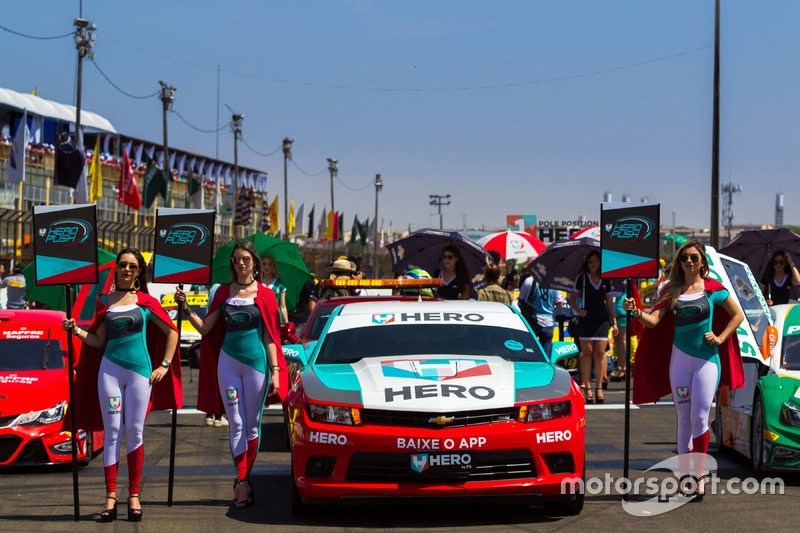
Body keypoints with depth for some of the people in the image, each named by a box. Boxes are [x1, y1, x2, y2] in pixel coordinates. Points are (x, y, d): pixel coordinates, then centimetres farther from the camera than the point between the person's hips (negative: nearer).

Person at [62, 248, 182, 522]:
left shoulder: (145, 301, 4)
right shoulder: (104, 301, 10)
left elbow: (171, 332, 8)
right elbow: (99, 341, 9)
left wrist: (164, 365, 2)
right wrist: (76, 330, -6)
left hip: (140, 371, -1)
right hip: (110, 368, 1)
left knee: (134, 432, 0)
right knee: (112, 431, -2)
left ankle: (134, 495, 6)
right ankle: (111, 495, 0)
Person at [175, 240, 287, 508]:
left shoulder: (264, 294, 2)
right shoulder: (224, 292, 8)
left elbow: (270, 336, 1)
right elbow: (205, 328, 6)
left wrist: (275, 370, -4)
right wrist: (186, 308, -8)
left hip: (256, 361, -2)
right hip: (228, 361, 2)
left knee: (252, 425, 3)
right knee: (236, 424, -2)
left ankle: (243, 479, 14)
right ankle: (243, 483, -3)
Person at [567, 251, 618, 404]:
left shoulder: (605, 280, 10)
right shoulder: (582, 278, 4)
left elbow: (609, 302, 15)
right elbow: (572, 298, 8)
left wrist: (614, 322, 12)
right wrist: (578, 310, -11)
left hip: (602, 320, 2)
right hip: (586, 320, -2)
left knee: (600, 354, -2)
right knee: (587, 353, -3)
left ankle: (599, 388, 3)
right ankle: (587, 388, 2)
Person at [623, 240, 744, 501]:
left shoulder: (713, 289, 2)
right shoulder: (673, 291, 7)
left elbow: (737, 315, 9)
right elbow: (654, 320, -4)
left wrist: (720, 338, -2)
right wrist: (636, 311, -23)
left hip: (707, 359, -3)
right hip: (679, 359, 3)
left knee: (699, 418, -9)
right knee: (683, 420, 5)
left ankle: (700, 475, -2)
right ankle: (685, 475, 9)